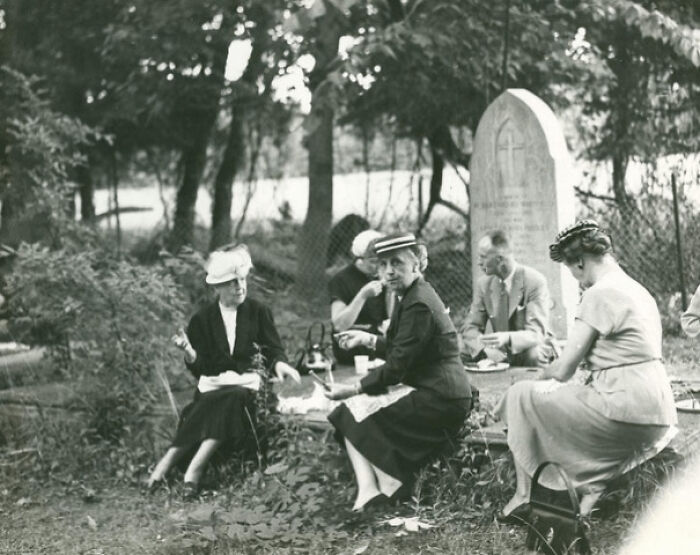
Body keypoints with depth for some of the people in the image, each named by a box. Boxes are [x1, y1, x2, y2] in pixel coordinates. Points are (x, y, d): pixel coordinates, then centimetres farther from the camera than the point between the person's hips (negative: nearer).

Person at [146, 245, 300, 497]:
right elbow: (200, 368, 5)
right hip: (213, 385, 0)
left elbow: (274, 349, 6)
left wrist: (279, 363, -17)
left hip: (247, 384, 0)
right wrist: (189, 352, -15)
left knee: (235, 399, -33)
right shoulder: (203, 318, 8)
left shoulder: (258, 312, 8)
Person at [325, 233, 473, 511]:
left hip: (438, 399, -11)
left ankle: (387, 492, -4)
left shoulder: (418, 304, -18)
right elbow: (399, 350, 21)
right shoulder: (413, 295, 14)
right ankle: (368, 492, -11)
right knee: (349, 411, 2)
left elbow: (398, 365, -19)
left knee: (357, 410, -13)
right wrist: (368, 339, 10)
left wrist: (353, 388, -13)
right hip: (429, 390, 11)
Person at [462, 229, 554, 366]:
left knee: (532, 355, -37)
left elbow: (536, 334, -21)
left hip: (531, 351, -4)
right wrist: (486, 348, -25)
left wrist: (507, 338, -43)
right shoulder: (483, 284, 1)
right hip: (500, 354, 4)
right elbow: (470, 329, -1)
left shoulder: (535, 282, -14)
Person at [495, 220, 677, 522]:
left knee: (522, 395, 4)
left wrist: (540, 380, 11)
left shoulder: (600, 294, -11)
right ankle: (590, 491, 13)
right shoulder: (637, 290, 17)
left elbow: (563, 369, -10)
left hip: (627, 414, -9)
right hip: (657, 417, 9)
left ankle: (524, 496, 11)